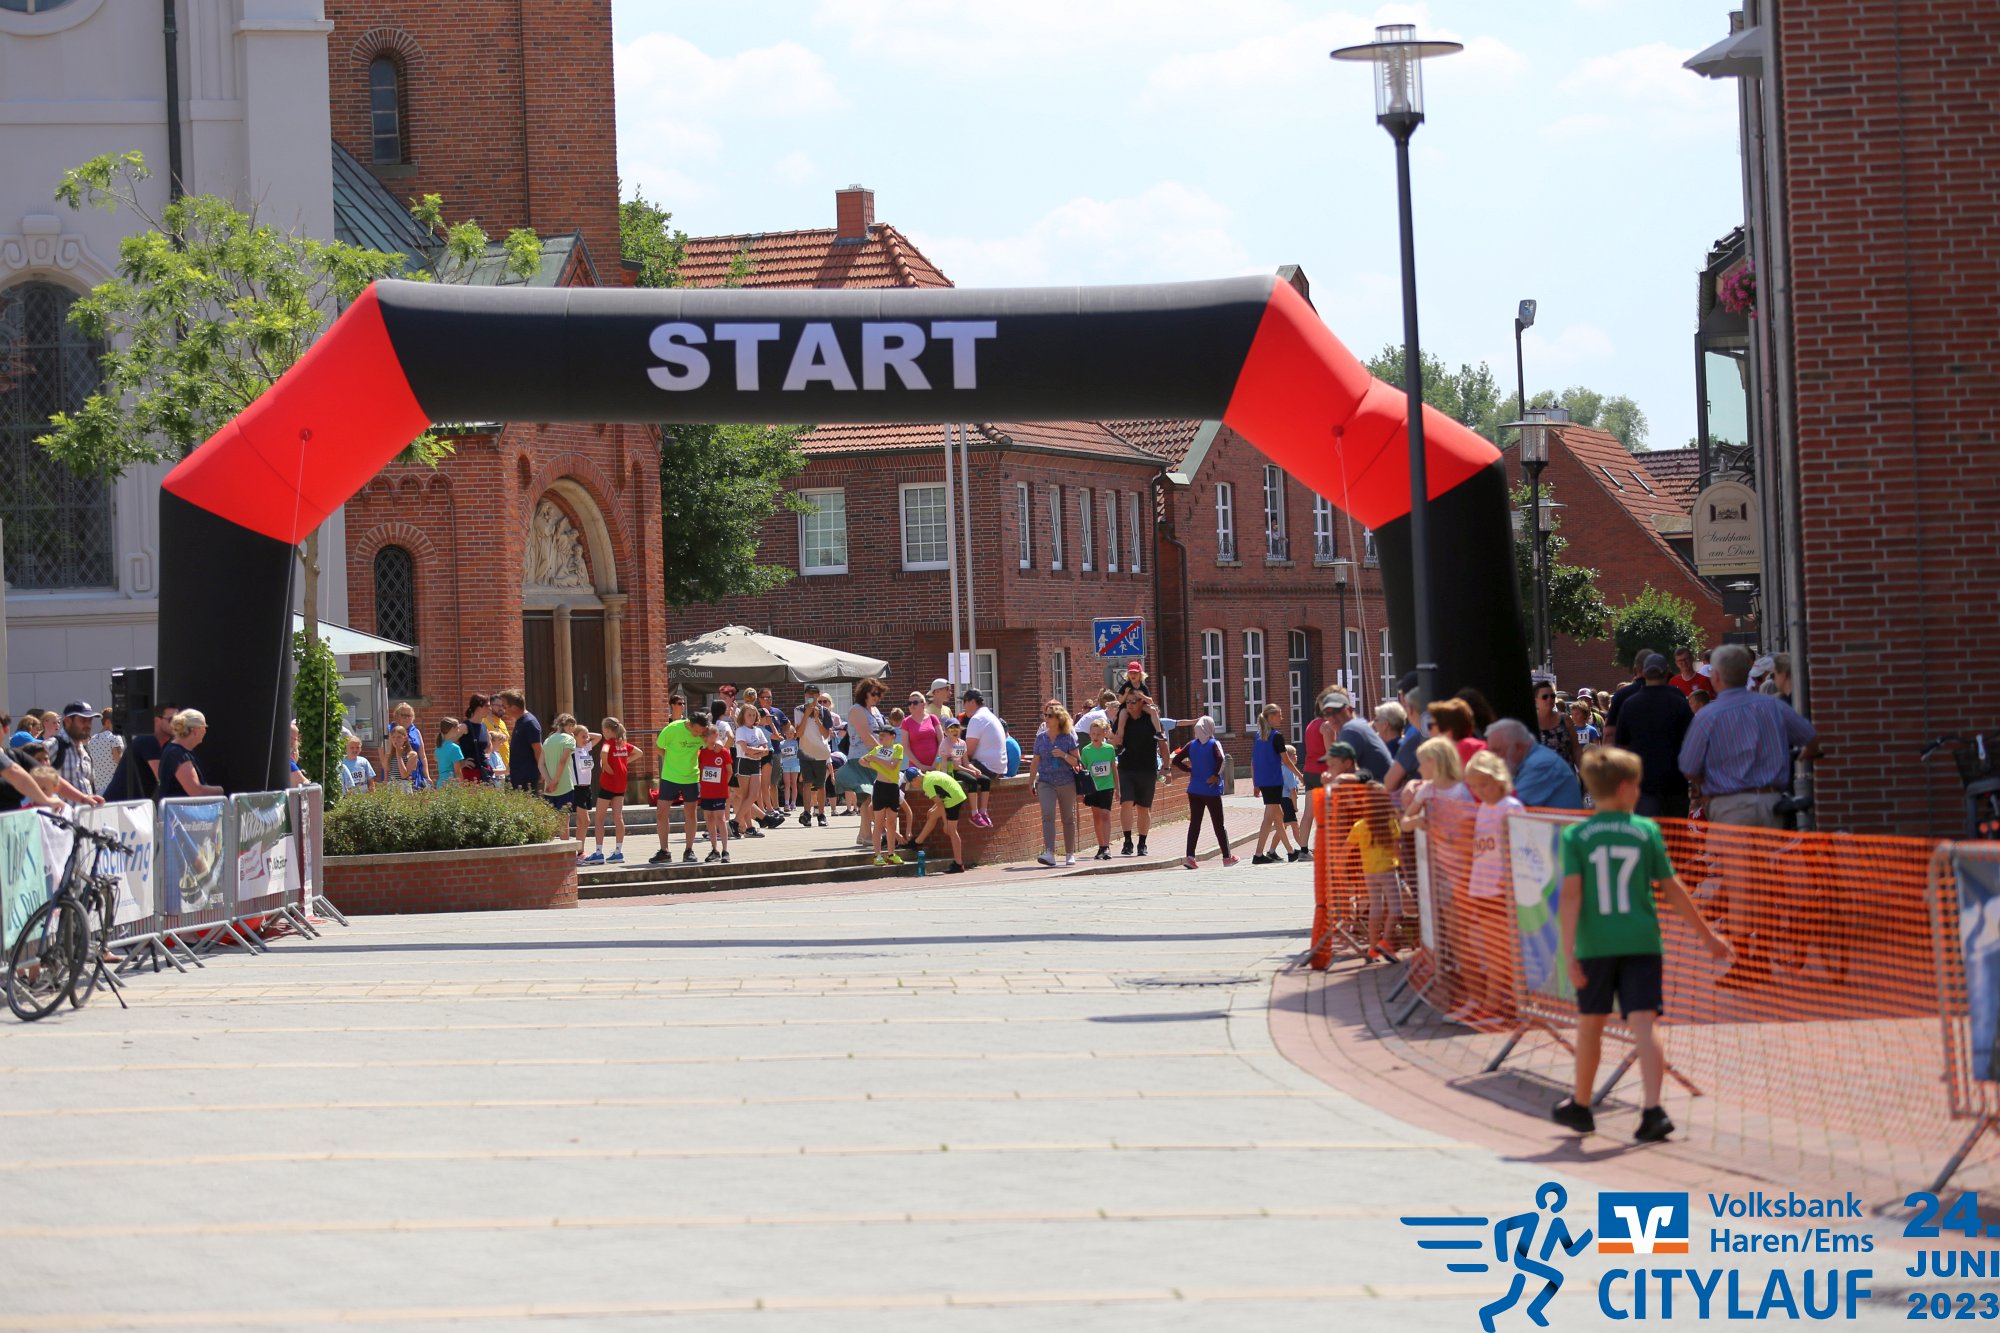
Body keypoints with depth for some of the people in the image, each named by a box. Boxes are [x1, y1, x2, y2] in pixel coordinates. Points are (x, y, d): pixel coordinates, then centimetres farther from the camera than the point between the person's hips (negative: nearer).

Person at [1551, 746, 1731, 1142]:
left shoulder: (1576, 836, -1)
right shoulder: (1646, 831, 1)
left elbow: (1571, 895, -9)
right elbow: (1672, 889, 3)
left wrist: (1569, 952, -12)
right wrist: (1707, 934, 12)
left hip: (1595, 944, 1)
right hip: (1642, 942, -1)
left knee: (1591, 1023, 15)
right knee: (1645, 1023, -6)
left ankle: (1581, 1106, 30)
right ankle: (1652, 1110, -20)